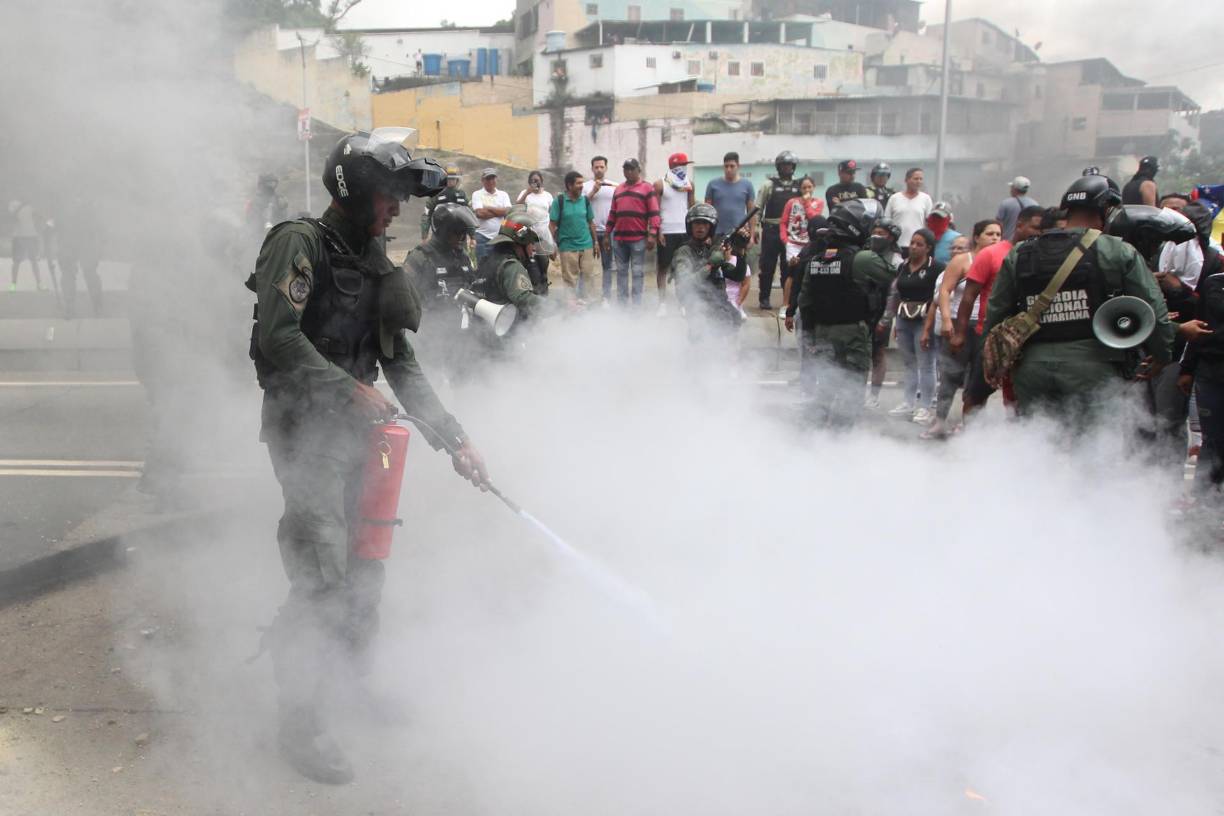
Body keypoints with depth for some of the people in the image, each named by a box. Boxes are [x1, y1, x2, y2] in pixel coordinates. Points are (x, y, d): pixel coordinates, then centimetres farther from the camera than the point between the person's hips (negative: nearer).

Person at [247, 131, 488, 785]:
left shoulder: (375, 266, 15)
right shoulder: (300, 242, -8)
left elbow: (402, 366, 14)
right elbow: (278, 337, -21)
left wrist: (454, 439, 9)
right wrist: (350, 389, -26)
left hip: (357, 432, 8)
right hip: (306, 430, -8)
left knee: (366, 567, 13)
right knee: (324, 578, -10)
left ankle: (357, 682, 32)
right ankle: (302, 724, 4)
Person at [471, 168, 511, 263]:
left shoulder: (503, 195, 11)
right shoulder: (477, 194, 2)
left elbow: (507, 211, -6)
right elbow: (480, 213, -13)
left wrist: (488, 208, -7)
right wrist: (499, 212, -4)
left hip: (500, 237, 3)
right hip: (483, 237, -3)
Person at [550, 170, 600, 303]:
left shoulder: (585, 200, 5)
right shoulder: (559, 201, -5)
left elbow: (591, 223, 12)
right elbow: (552, 224, -4)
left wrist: (596, 242, 10)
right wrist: (553, 245, -8)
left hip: (587, 246, 3)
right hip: (567, 247, -3)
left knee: (590, 275, 4)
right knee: (570, 279, 5)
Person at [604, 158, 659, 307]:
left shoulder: (647, 188, 2)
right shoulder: (618, 190, 18)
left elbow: (654, 213, -5)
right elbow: (612, 213, 20)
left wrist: (652, 235, -14)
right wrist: (607, 235, 15)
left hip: (639, 238, -5)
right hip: (619, 238, 5)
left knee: (638, 272, -1)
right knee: (621, 271, 8)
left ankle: (637, 304, 1)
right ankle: (621, 303, 13)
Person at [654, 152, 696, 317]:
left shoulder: (689, 184, 9)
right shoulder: (660, 185, -3)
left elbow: (693, 208, 13)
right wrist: (657, 231, -12)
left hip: (685, 231, 4)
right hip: (666, 232, -3)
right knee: (662, 268, 2)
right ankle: (662, 303, 8)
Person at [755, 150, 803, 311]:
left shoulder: (799, 187, 9)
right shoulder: (769, 185, 2)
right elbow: (758, 207, 1)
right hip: (771, 231, -2)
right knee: (767, 266, 2)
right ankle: (764, 298, 10)